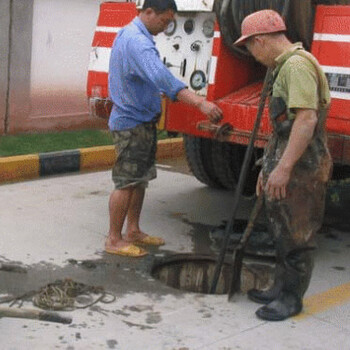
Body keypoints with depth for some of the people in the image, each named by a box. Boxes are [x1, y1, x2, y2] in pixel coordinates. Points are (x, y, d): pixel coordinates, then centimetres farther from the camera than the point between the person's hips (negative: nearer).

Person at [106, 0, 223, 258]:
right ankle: (114, 240, 7)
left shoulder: (129, 34, 13)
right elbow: (162, 77, -38)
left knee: (140, 179, 16)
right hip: (132, 123, -11)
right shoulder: (137, 41, -23)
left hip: (142, 121, 11)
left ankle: (133, 231, 27)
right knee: (127, 183, -3)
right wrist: (200, 102, -46)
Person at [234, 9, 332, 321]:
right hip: (286, 167, 10)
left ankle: (291, 298, 14)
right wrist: (268, 166, 23)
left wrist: (283, 168, -27)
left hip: (301, 169, -10)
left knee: (296, 236, 2)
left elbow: (306, 120, -27)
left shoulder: (297, 64, -17)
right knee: (283, 232, 18)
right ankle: (281, 288, 32)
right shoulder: (284, 66, 16)